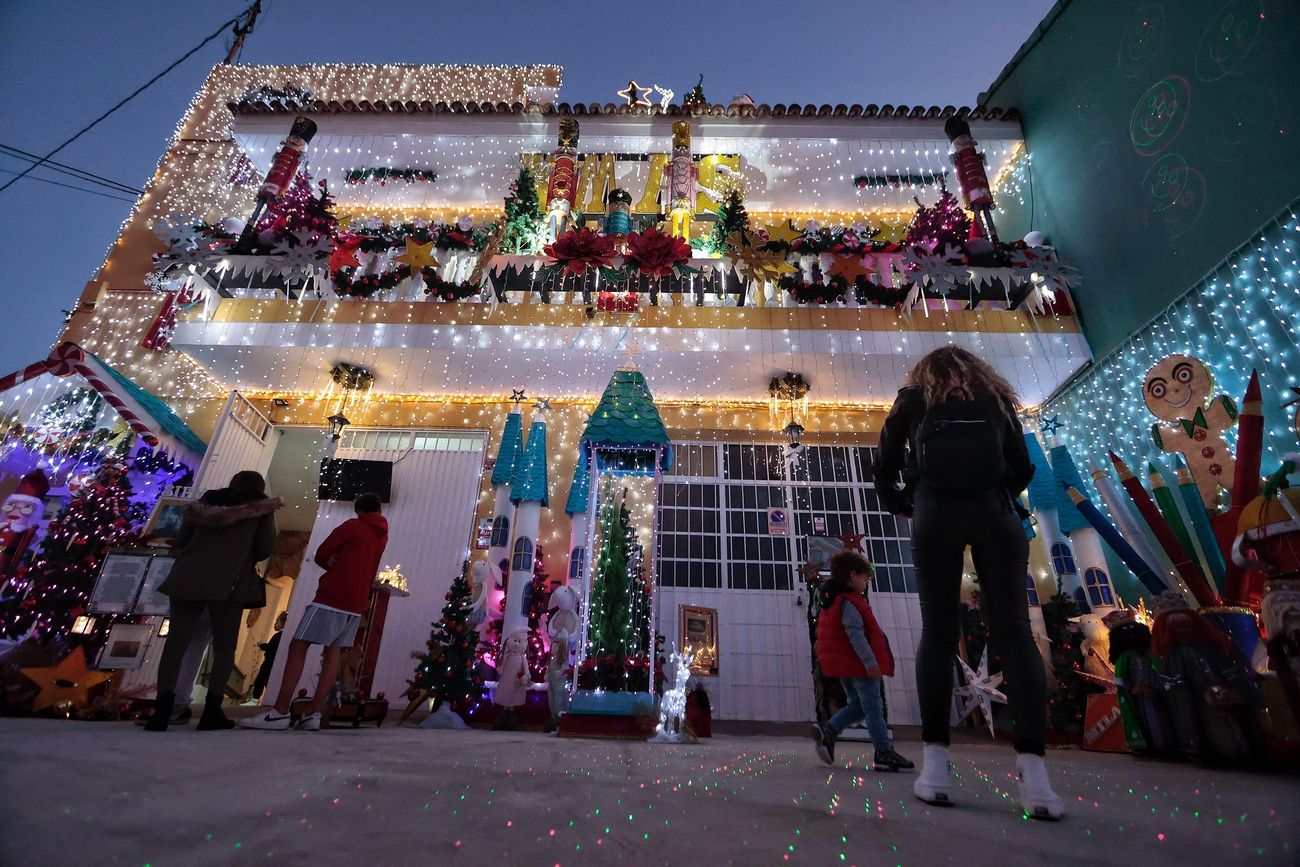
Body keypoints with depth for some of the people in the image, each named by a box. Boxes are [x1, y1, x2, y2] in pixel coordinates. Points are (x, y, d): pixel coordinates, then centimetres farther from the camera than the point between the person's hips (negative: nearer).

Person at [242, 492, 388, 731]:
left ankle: (280, 713, -10)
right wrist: (339, 563, 5)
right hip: (356, 604, 7)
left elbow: (321, 555, 1)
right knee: (334, 654, 2)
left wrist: (334, 563, 14)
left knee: (298, 646, -5)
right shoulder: (382, 537, 17)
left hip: (332, 598, -6)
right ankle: (313, 714, -4)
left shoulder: (352, 525, -1)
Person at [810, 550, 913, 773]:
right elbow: (855, 633, -26)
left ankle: (827, 731, 6)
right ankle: (885, 754, 3)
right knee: (874, 708, -2)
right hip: (859, 664, -10)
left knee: (858, 706, 16)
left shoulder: (832, 601, 16)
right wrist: (870, 661, -28)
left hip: (844, 664, 10)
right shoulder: (849, 601, -17)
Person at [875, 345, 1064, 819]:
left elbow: (885, 473, 14)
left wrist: (909, 509, 28)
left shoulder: (913, 397, 20)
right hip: (993, 510, 2)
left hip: (935, 510, -1)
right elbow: (1023, 468, 18)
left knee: (937, 630, 1)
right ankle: (1033, 772, -9)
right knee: (1013, 630, -1)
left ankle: (935, 764, -4)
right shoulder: (996, 395, 25)